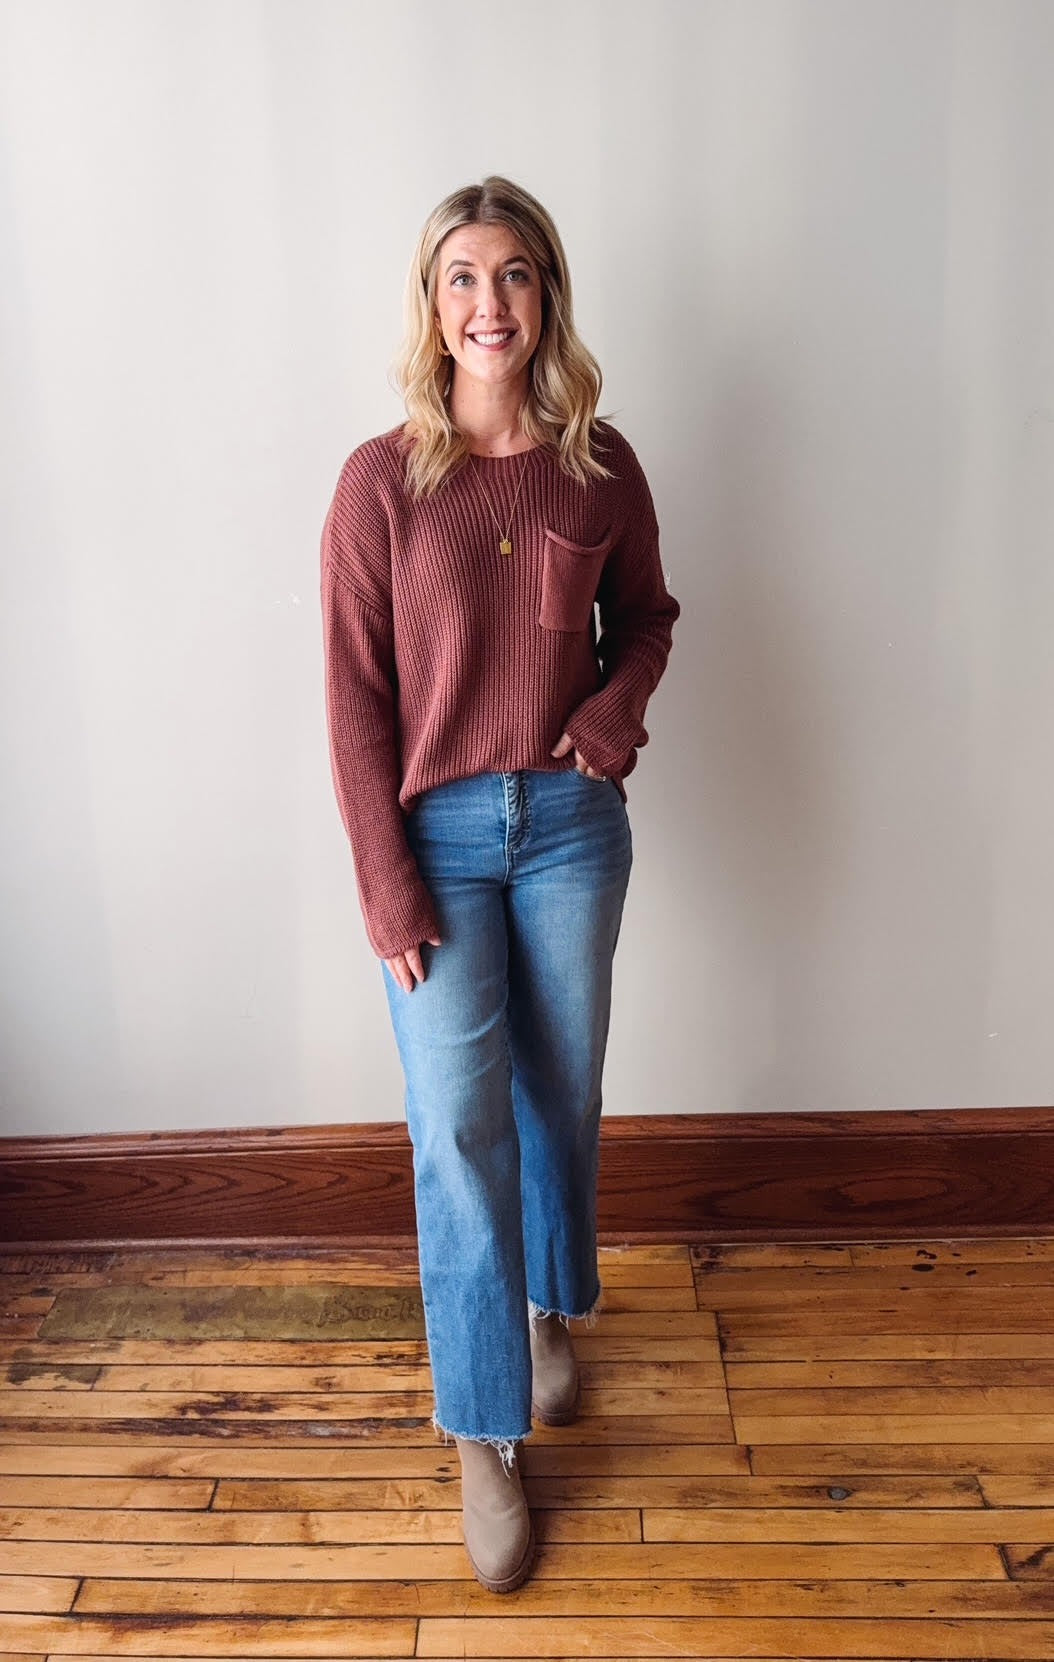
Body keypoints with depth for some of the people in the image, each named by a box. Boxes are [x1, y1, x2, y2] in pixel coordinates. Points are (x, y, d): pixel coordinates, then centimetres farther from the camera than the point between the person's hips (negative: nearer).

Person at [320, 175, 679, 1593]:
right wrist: (386, 881, -11)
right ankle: (485, 1438, 15)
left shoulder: (601, 466, 0)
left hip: (570, 820, 3)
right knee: (459, 1124, -2)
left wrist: (620, 702, -9)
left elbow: (645, 614, 14)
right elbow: (355, 694, -7)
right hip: (436, 831, -2)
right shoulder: (381, 479, -7)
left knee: (561, 1092, 15)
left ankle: (551, 1309, 43)